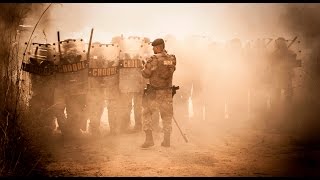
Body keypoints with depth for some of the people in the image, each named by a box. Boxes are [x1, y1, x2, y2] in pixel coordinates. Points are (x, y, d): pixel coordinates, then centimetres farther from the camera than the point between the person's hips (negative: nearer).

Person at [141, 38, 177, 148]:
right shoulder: (172, 59, 1)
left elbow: (145, 74, -12)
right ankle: (167, 141, 17)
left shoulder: (154, 59, -14)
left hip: (154, 92, -4)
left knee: (147, 113, 10)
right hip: (167, 92, 4)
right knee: (167, 115, 15)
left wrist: (146, 66, 8)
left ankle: (149, 139, 2)